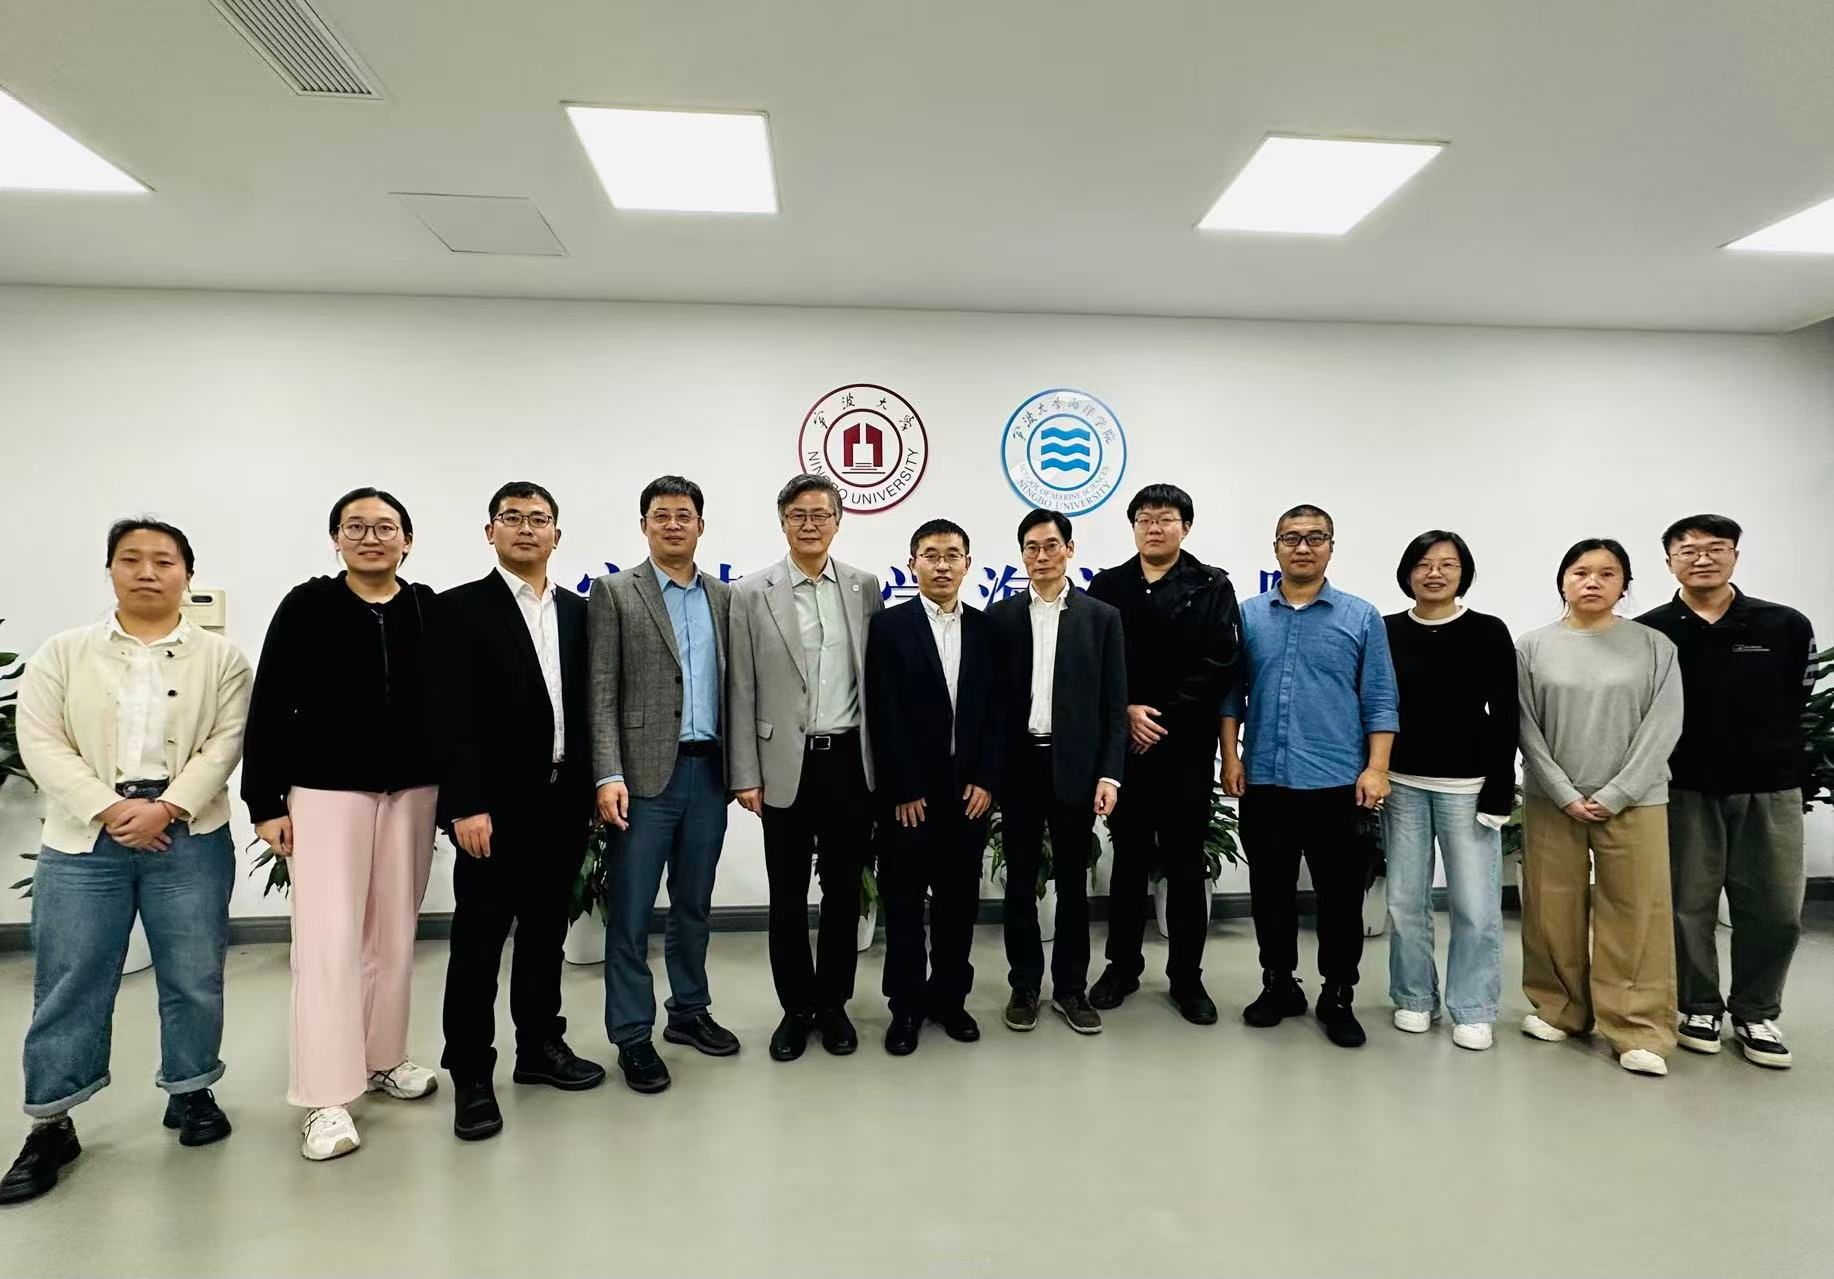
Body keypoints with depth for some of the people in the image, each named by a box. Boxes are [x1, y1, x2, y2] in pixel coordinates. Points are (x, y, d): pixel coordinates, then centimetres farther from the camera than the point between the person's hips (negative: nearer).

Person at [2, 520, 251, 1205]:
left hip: (190, 838, 0)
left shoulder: (221, 657, 3)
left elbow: (225, 742, -4)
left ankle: (190, 1093, 25)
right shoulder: (63, 654, 6)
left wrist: (167, 808, -16)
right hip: (82, 840, 1)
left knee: (194, 976, 8)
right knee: (69, 982, 7)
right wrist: (110, 810, -14)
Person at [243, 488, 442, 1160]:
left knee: (395, 934, 12)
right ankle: (327, 1098, 6)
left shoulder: (431, 611, 1)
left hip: (411, 791, 3)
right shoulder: (306, 607, -3)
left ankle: (384, 1058, 28)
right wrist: (266, 802, -6)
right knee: (328, 941, -2)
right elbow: (268, 710, -3)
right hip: (326, 792, -2)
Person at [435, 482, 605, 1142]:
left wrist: (592, 788, 8)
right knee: (479, 939, 4)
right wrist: (465, 805, -16)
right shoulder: (462, 607, -5)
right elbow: (452, 715, -11)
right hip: (495, 804, -5)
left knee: (546, 932, 15)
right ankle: (471, 1076, 16)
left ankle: (540, 1047, 30)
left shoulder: (578, 611, 11)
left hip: (563, 801, 5)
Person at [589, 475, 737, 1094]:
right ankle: (632, 1036, 16)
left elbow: (733, 686, 11)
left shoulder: (724, 597, 10)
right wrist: (609, 776, -15)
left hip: (708, 771, 4)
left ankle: (689, 1012, 31)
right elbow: (601, 695, -7)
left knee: (693, 904, 16)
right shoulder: (614, 593, -2)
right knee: (630, 912, 3)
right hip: (647, 773, -4)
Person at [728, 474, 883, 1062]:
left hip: (850, 760, 2)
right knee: (788, 894, 8)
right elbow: (742, 692, -2)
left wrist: (881, 760, 4)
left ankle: (833, 1003, 27)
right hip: (786, 764, -1)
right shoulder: (752, 593, -1)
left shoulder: (865, 587, 4)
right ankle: (797, 1007, 25)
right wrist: (745, 775, -4)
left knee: (843, 889, 11)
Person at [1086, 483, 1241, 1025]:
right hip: (1125, 743, 1)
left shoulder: (1212, 587, 2)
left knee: (1185, 862, 7)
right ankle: (1122, 964, 24)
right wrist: (1128, 712, -11)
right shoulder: (1108, 586, 7)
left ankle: (1186, 975, 20)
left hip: (1187, 747, -1)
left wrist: (1164, 716, -12)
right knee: (1129, 858, 11)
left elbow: (1221, 666, -7)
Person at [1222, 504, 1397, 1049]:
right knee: (1270, 891, 11)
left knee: (1341, 896, 6)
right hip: (1264, 781, 2)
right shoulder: (1249, 615, 6)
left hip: (1337, 782, -1)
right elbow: (1232, 693, 7)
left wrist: (1377, 768, -8)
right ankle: (1279, 984, 27)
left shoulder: (1362, 617, 2)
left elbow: (1380, 702, 0)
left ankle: (1337, 997, 22)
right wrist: (1231, 757, 0)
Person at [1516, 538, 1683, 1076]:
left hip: (1634, 802, 0)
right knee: (1552, 913, 7)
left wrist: (1614, 795, -11)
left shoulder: (1656, 646, 1)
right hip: (1551, 800, 1)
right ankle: (1559, 1010, 23)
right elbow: (1526, 730, -1)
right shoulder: (1532, 647, 1)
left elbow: (1663, 727, -4)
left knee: (1636, 916, 2)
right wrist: (1566, 795, -9)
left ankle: (1637, 1031, 11)